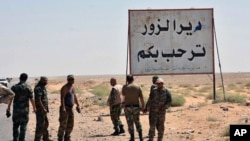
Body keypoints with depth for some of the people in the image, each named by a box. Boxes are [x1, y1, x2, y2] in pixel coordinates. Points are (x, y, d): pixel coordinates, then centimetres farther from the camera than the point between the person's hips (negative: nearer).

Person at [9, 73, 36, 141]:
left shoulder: (14, 87, -3)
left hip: (16, 109, 1)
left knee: (15, 125, 16)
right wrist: (34, 108, 7)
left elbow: (10, 98, -4)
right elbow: (31, 99, -6)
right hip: (25, 109, -1)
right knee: (23, 126, 4)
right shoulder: (28, 87, -7)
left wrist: (8, 108, 4)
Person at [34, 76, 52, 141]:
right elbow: (38, 100, -24)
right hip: (40, 109, -10)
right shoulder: (38, 88, -18)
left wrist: (46, 108, 21)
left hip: (43, 109, 10)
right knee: (40, 124, -7)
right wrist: (43, 109, -25)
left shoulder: (43, 88, 14)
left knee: (45, 123, 16)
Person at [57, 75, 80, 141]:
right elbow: (62, 98, -23)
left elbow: (74, 96, 23)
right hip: (65, 108, -9)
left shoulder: (72, 87, 13)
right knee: (63, 124, -9)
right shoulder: (65, 88, -14)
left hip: (70, 108, 9)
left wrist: (78, 105, 22)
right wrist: (63, 107, -32)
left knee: (70, 124, 11)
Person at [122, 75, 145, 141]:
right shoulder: (138, 87, -3)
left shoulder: (125, 87, -7)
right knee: (137, 122, 17)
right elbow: (141, 98, -3)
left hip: (127, 107, -2)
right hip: (136, 107, 2)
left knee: (130, 123, 5)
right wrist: (142, 107, 5)